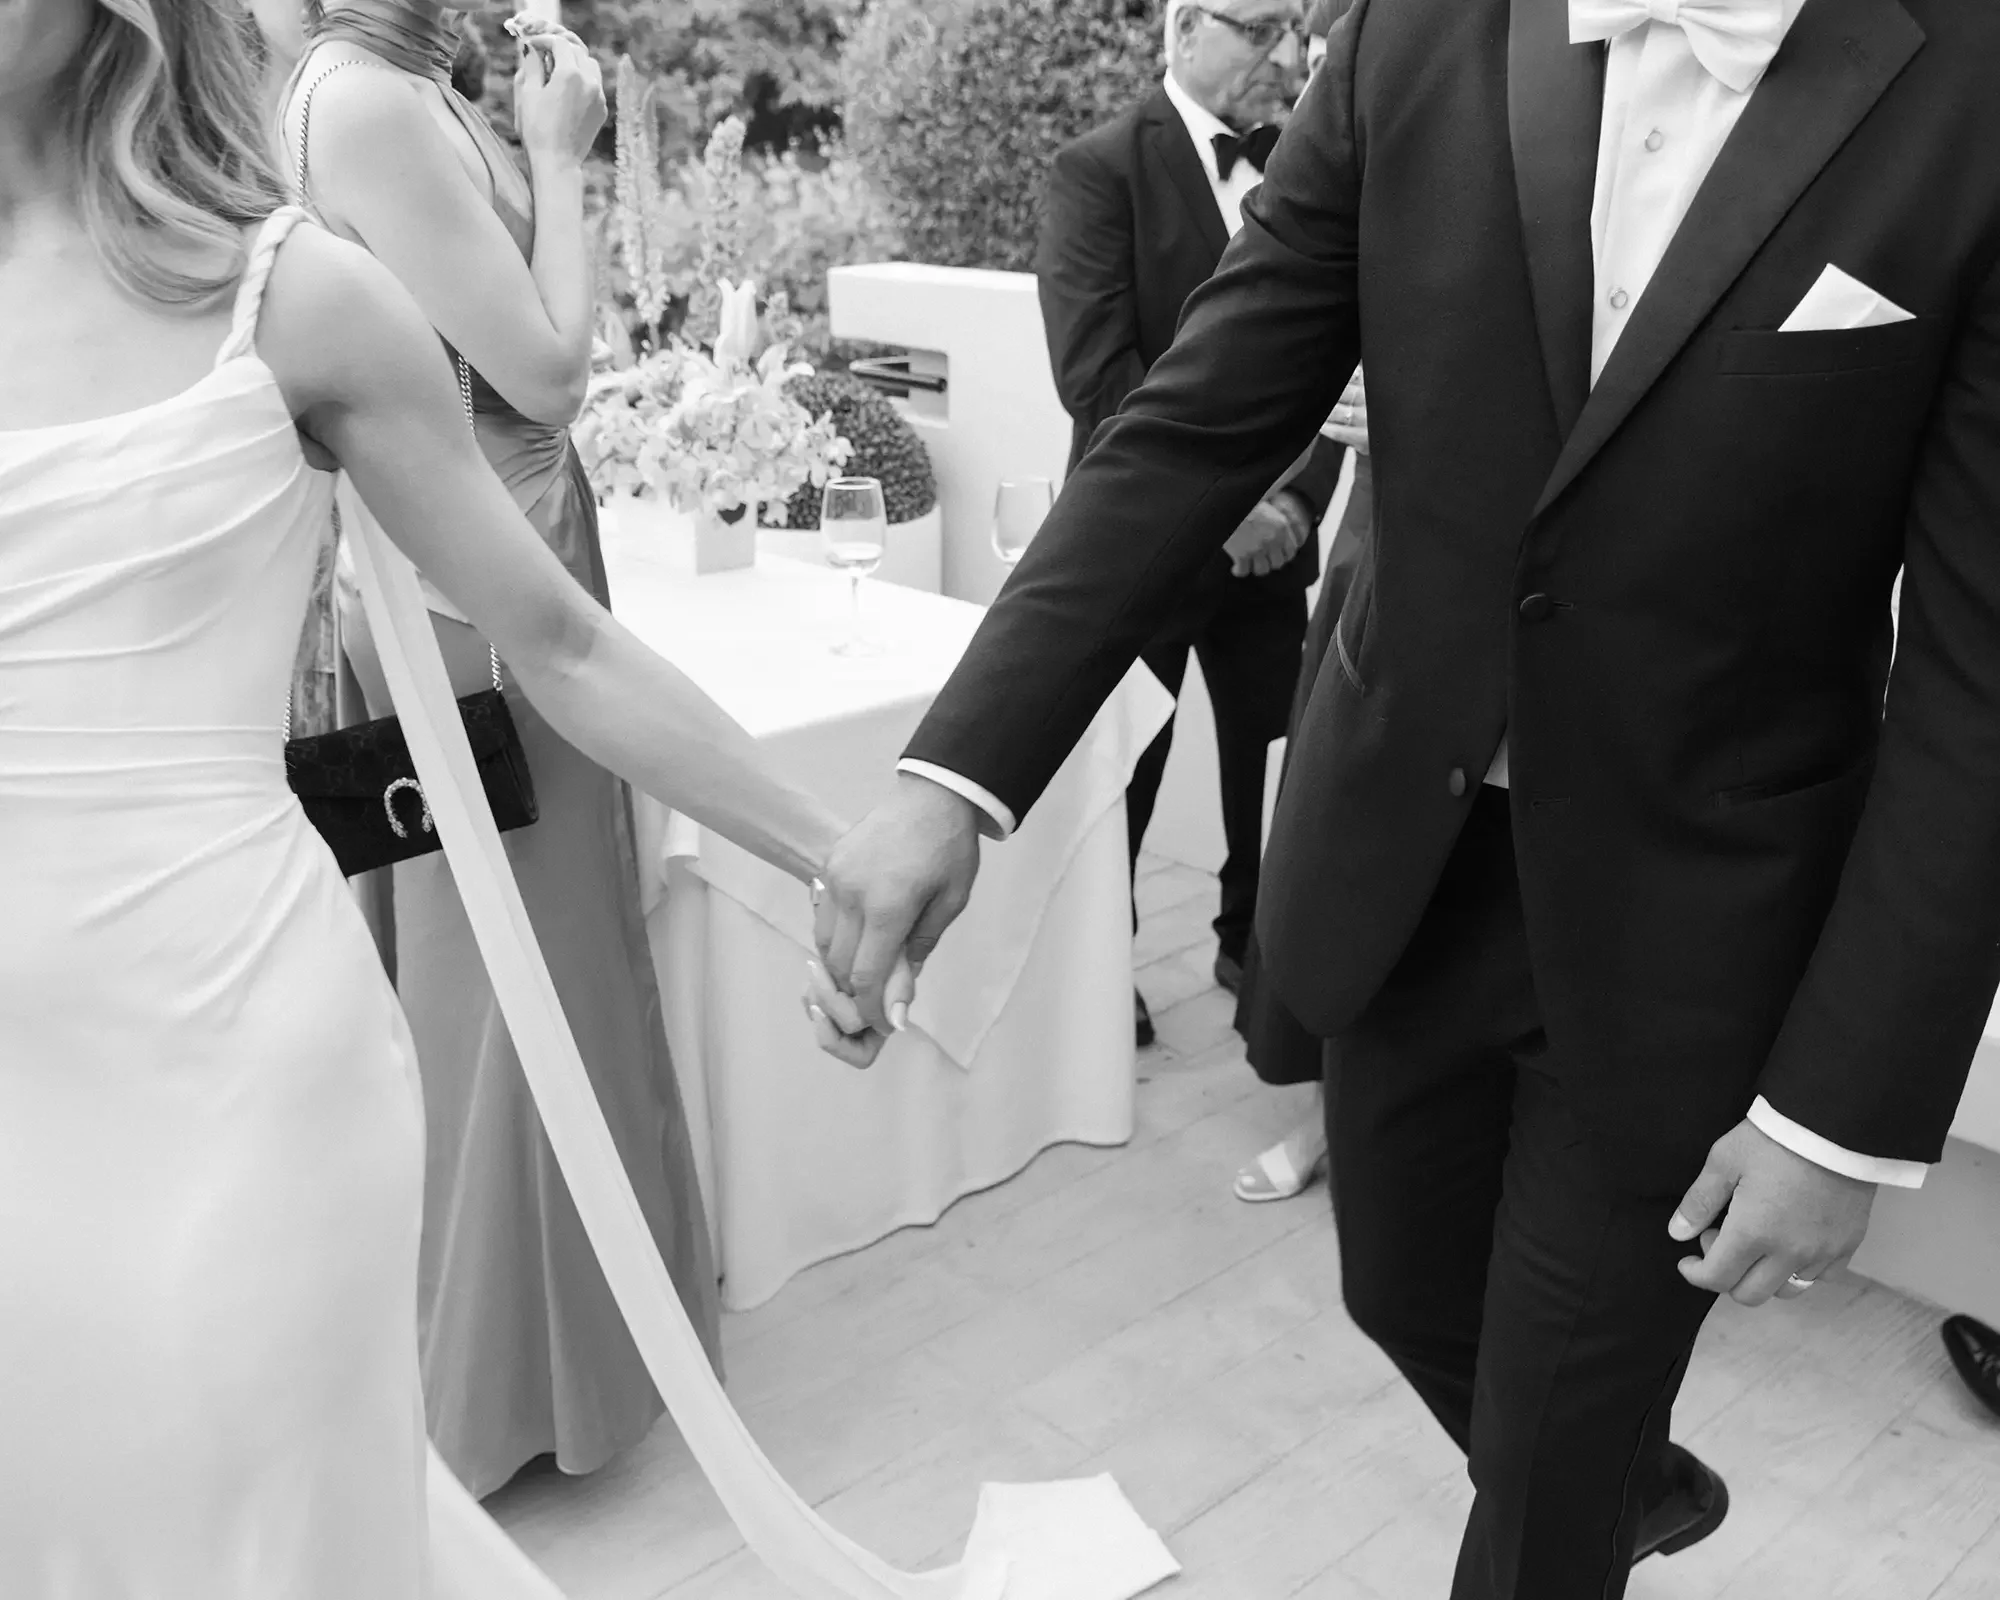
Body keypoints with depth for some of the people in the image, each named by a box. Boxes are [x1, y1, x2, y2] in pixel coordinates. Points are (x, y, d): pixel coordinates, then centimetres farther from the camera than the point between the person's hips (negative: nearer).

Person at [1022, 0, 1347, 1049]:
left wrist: (1299, 493, -9)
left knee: (1276, 751, 8)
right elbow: (1094, 372, -16)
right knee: (1122, 765, 6)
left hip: (1272, 531, 4)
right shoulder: (1099, 169, -8)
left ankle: (1255, 937, 29)